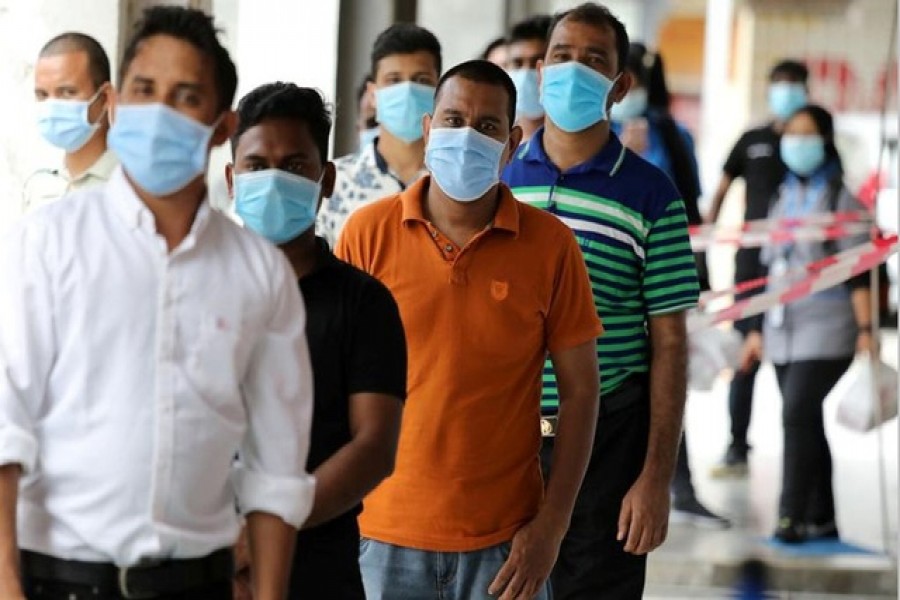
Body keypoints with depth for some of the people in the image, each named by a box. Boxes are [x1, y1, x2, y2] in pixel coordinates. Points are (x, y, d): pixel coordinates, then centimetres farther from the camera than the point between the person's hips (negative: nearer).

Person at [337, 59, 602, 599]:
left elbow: (579, 389, 1)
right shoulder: (368, 232, -2)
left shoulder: (550, 245, -2)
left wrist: (552, 524, -4)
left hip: (504, 542, 0)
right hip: (382, 533, 0)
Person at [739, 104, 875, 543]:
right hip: (784, 332, 7)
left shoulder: (842, 198, -3)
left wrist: (866, 330, -16)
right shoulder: (785, 197, 16)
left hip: (825, 330, -7)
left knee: (799, 415, -16)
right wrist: (757, 330, 17)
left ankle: (793, 516, -14)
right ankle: (821, 519, 12)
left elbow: (858, 272, -8)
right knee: (805, 422, 7)